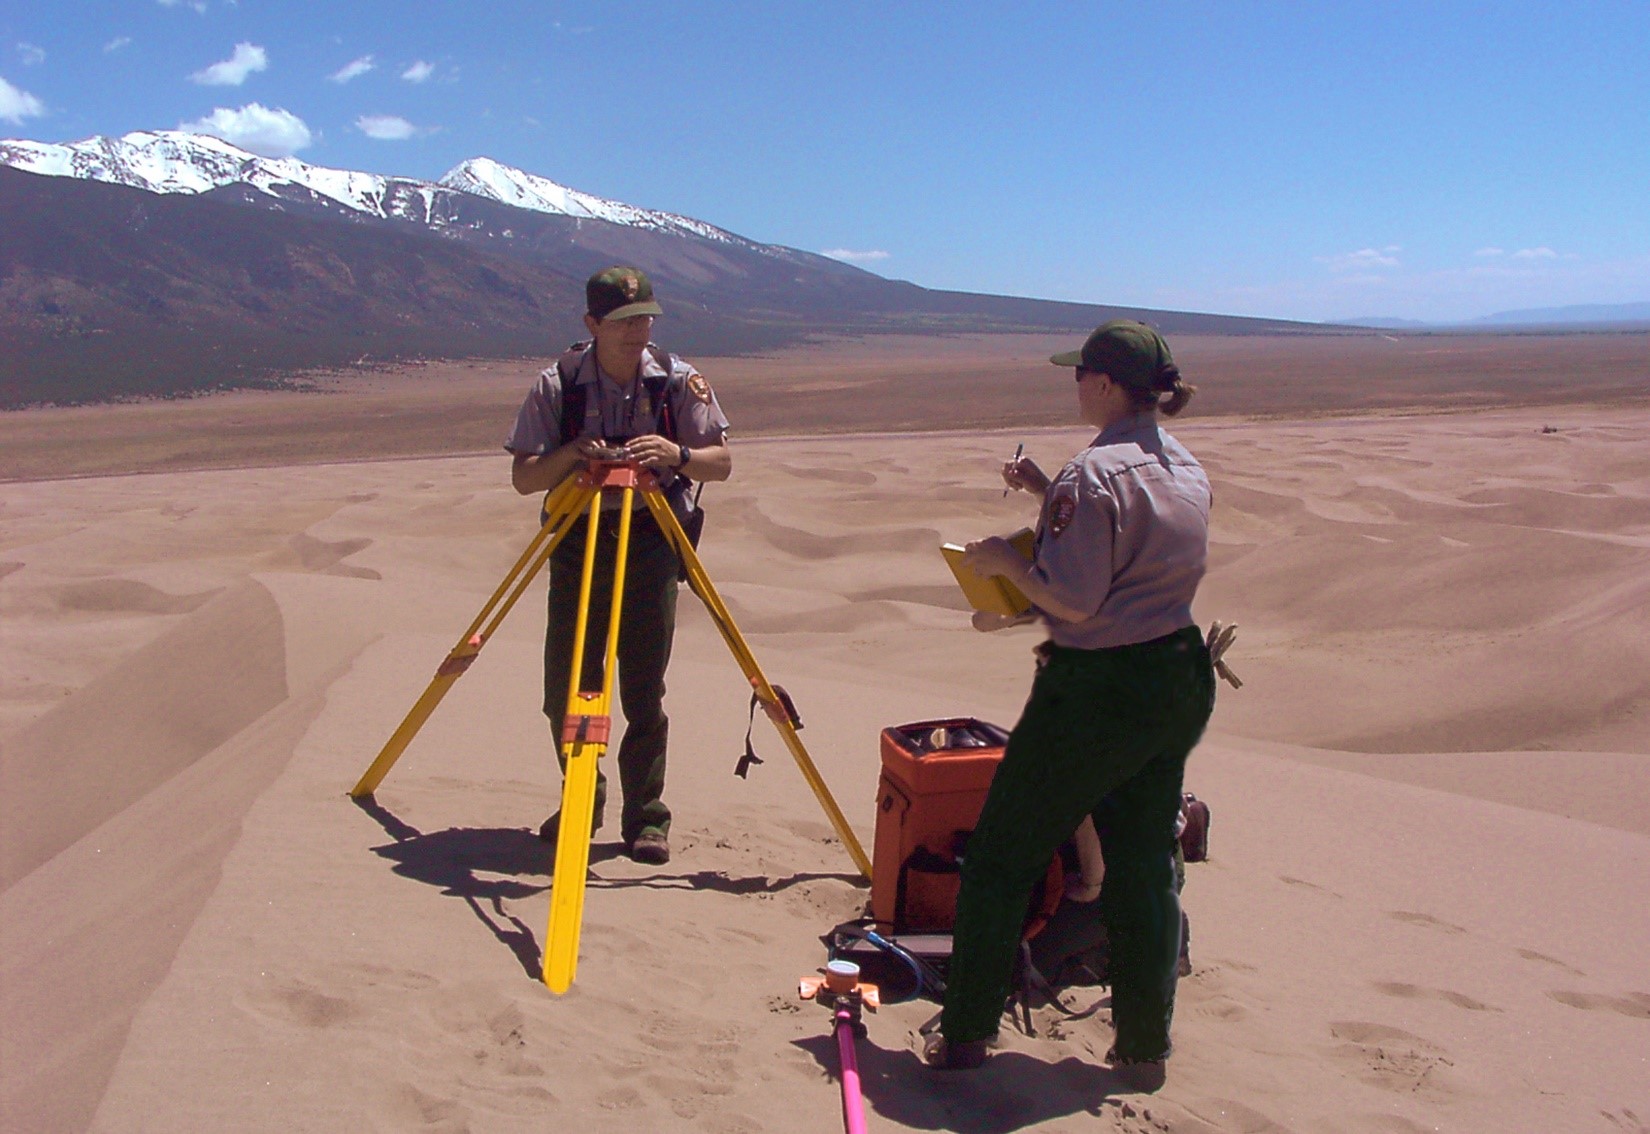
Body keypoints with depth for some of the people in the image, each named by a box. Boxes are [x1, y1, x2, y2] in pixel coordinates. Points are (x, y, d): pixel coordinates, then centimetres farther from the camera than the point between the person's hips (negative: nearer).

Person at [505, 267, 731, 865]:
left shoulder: (678, 380, -3)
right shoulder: (556, 385, -5)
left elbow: (721, 462, -3)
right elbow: (524, 478, -4)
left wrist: (676, 454, -23)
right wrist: (571, 453, -24)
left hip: (651, 542, 0)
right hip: (577, 542, 1)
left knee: (643, 693, -1)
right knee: (564, 690, 2)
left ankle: (646, 817, 13)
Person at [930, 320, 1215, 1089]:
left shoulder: (1094, 474, -18)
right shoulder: (1187, 469, 8)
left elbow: (1074, 600, -20)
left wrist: (1006, 559, -5)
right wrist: (1050, 493, 13)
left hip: (1098, 688, -8)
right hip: (1181, 679, 8)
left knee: (1002, 854, 6)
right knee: (1145, 864, 16)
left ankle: (966, 1034, 16)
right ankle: (1145, 1048, 24)